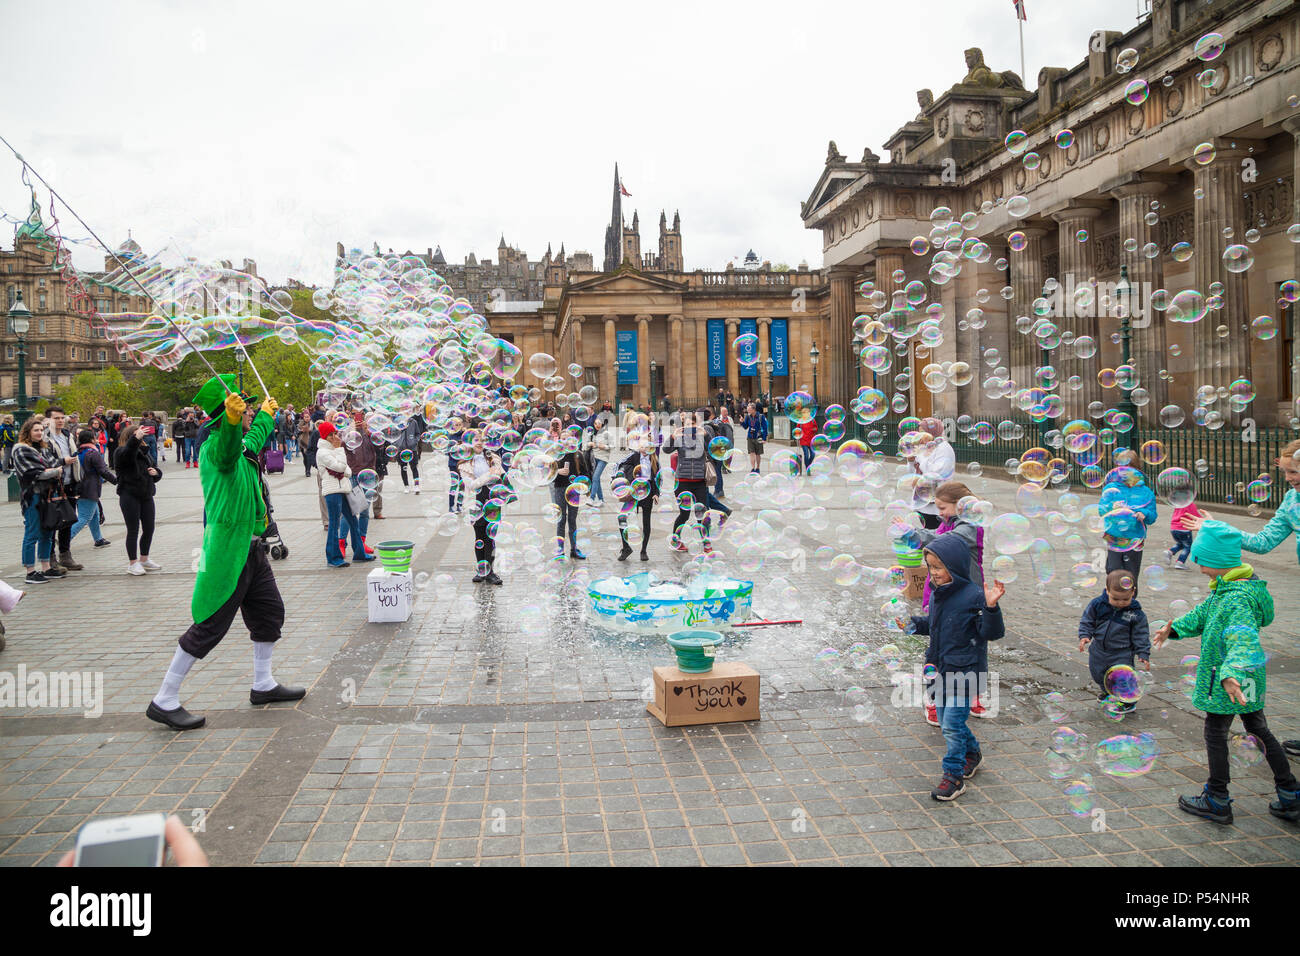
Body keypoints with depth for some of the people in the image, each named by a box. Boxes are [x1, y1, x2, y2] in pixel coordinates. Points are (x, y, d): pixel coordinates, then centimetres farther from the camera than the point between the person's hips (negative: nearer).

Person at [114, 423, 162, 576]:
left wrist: (155, 473, 0)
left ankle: (144, 559, 26)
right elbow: (127, 454, -32)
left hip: (146, 495, 6)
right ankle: (132, 563, 8)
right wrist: (136, 439, -45)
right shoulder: (121, 452, -5)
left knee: (149, 529, 10)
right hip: (130, 496, -6)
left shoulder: (144, 452, 14)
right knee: (133, 530, -2)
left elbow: (156, 475, 23)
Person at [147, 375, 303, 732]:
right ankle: (164, 702, 4)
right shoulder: (215, 445, -17)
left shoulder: (242, 444, 13)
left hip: (250, 548, 10)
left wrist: (267, 414, 55)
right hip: (228, 550, -10)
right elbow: (227, 449, -42)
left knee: (270, 612, 17)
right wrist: (232, 420, -62)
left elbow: (253, 439, 39)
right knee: (209, 627, -6)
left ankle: (263, 685, 33)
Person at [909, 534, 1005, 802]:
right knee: (946, 721, 19)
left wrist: (991, 607, -34)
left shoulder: (974, 595, -18)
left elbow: (992, 632, -19)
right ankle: (972, 753, 43)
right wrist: (911, 623, 10)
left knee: (952, 724, -8)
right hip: (941, 669, 8)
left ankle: (954, 777, 6)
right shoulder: (937, 594, 5)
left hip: (964, 672, -8)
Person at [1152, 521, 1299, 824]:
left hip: (1230, 681, -10)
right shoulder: (1226, 588, 3)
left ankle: (1216, 802, 18)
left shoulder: (1237, 598, -29)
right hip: (1248, 678, 10)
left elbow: (1242, 639, -42)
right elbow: (1204, 614, 18)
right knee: (1258, 730, 19)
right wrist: (1175, 628, 16)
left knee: (1215, 732, 5)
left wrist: (1231, 674, -54)